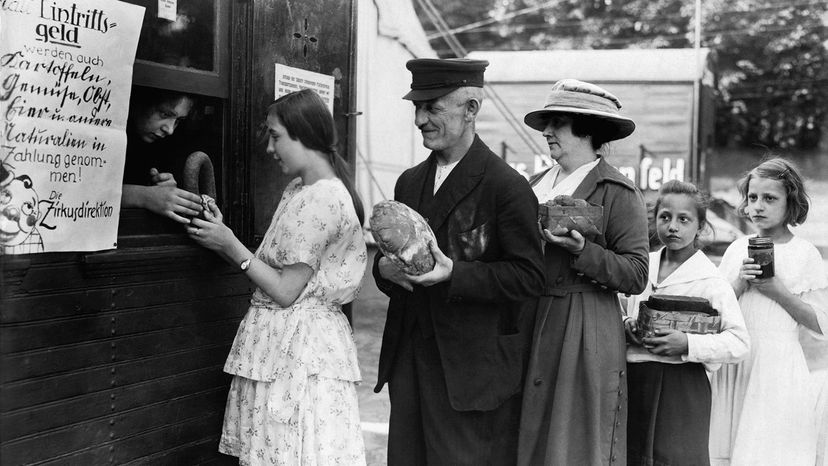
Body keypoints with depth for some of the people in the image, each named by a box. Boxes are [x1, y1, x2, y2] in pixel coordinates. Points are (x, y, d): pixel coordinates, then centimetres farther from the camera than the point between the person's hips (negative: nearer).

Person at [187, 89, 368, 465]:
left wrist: (233, 247, -9)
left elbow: (286, 291, -16)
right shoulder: (299, 189, 14)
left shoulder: (322, 199, -17)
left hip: (297, 346, -9)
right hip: (283, 339, 9)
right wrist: (221, 238, 4)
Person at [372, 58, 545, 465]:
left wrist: (455, 274, -24)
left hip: (472, 367, -6)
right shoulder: (410, 182, 14)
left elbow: (528, 276, -13)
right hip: (408, 361, 7)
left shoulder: (507, 187, -10)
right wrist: (384, 267, -4)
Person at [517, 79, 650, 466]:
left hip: (584, 336, -6)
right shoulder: (538, 184, 13)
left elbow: (636, 276, -11)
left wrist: (582, 250, -21)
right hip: (529, 329, 6)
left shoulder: (618, 193, -7)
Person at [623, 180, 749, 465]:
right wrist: (626, 325, -1)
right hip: (633, 378, 5)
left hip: (682, 384, -5)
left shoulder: (711, 281, -7)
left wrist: (688, 345, -23)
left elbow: (739, 342, -12)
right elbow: (622, 311, 22)